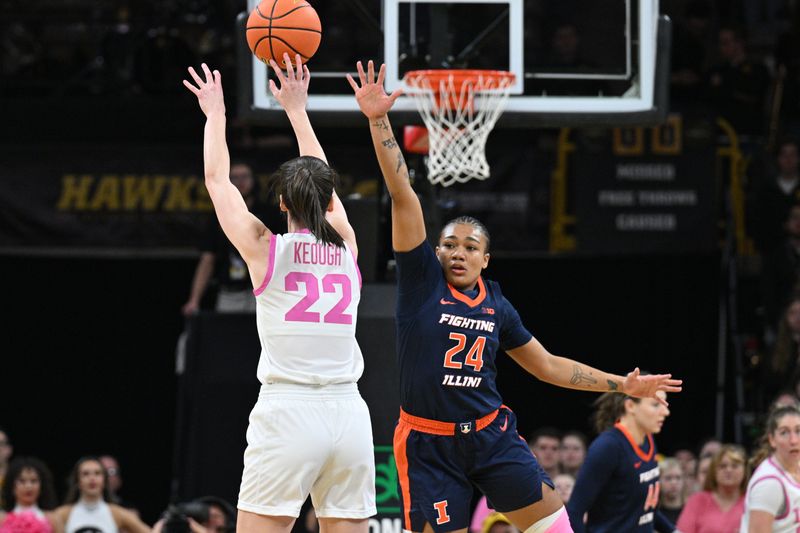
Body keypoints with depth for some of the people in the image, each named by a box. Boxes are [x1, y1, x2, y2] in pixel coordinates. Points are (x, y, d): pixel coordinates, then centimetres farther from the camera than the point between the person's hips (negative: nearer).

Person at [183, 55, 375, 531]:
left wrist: (215, 113, 29)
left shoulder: (266, 250, 0)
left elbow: (217, 180, 14)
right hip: (349, 415, 3)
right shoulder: (347, 248, 9)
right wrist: (297, 108, 39)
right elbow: (323, 185, 28)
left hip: (287, 413, -3)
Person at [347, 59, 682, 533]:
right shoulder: (423, 279, -1)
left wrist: (623, 385, 18)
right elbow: (403, 195, -10)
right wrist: (378, 121, -18)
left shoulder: (497, 306, 9)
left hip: (491, 434, 4)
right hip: (429, 444, -4)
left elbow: (548, 366, 19)